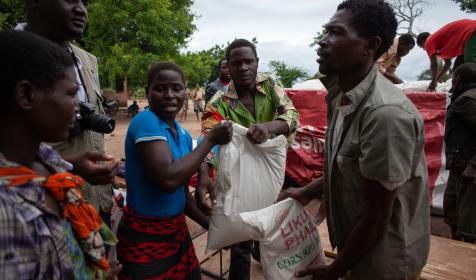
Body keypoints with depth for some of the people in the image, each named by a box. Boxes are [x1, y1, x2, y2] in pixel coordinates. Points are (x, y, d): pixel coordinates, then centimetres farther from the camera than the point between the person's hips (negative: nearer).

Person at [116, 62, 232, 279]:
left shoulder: (184, 135, 4)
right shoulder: (146, 121, -19)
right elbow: (169, 180, -31)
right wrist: (211, 139, -22)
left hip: (177, 231, 7)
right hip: (143, 238, -7)